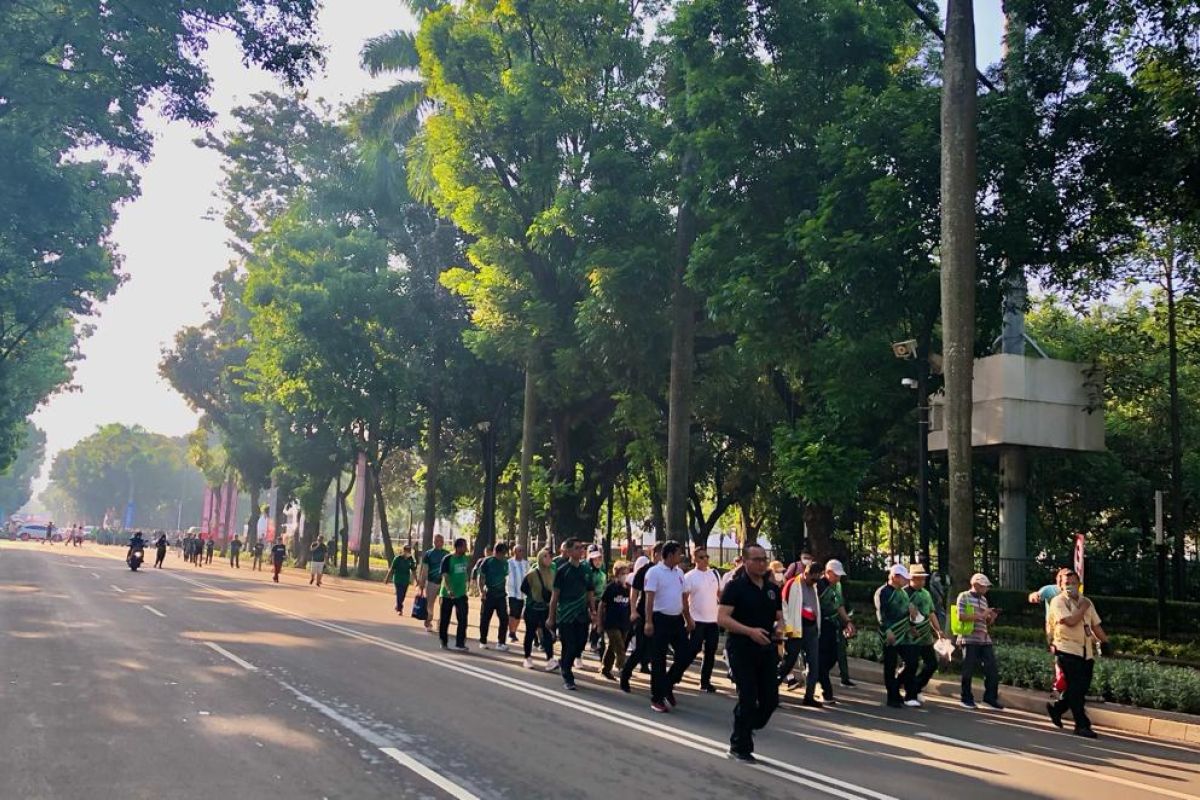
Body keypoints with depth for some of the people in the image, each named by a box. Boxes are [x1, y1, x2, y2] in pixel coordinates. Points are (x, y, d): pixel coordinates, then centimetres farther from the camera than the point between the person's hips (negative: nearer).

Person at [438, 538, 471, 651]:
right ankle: (444, 642, 22)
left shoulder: (466, 558, 4)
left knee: (463, 620, -4)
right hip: (447, 594, -4)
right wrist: (449, 589, -35)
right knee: (445, 620, 8)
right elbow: (445, 576, -21)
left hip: (461, 594, 4)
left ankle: (460, 643, 1)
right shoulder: (448, 559, -14)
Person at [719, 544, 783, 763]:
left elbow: (779, 617, 20)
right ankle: (740, 747, 13)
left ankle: (749, 727, 32)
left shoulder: (773, 588, 12)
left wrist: (779, 627, -5)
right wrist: (750, 631, -26)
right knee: (748, 698, -4)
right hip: (742, 649, -6)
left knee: (771, 699, 4)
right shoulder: (735, 586, -7)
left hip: (767, 648, 6)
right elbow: (722, 618, -15)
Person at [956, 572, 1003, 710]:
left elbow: (985, 623, 20)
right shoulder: (964, 597, -3)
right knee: (968, 670, 1)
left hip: (985, 639, 7)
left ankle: (990, 698, 13)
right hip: (969, 639, -6)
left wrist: (992, 618, 0)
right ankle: (966, 699, 13)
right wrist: (980, 615, -15)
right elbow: (961, 617, -15)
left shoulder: (983, 599, 17)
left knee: (992, 669, 3)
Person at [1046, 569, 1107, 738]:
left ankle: (1056, 708, 28)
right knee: (1076, 688, -7)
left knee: (1082, 688, 9)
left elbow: (1096, 625, 16)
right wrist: (1083, 608, -6)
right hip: (1068, 650, -7)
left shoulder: (1087, 602, 15)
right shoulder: (1058, 601, -6)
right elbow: (1070, 621, -19)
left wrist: (1106, 642, 5)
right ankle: (1082, 725, 0)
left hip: (1087, 651, 7)